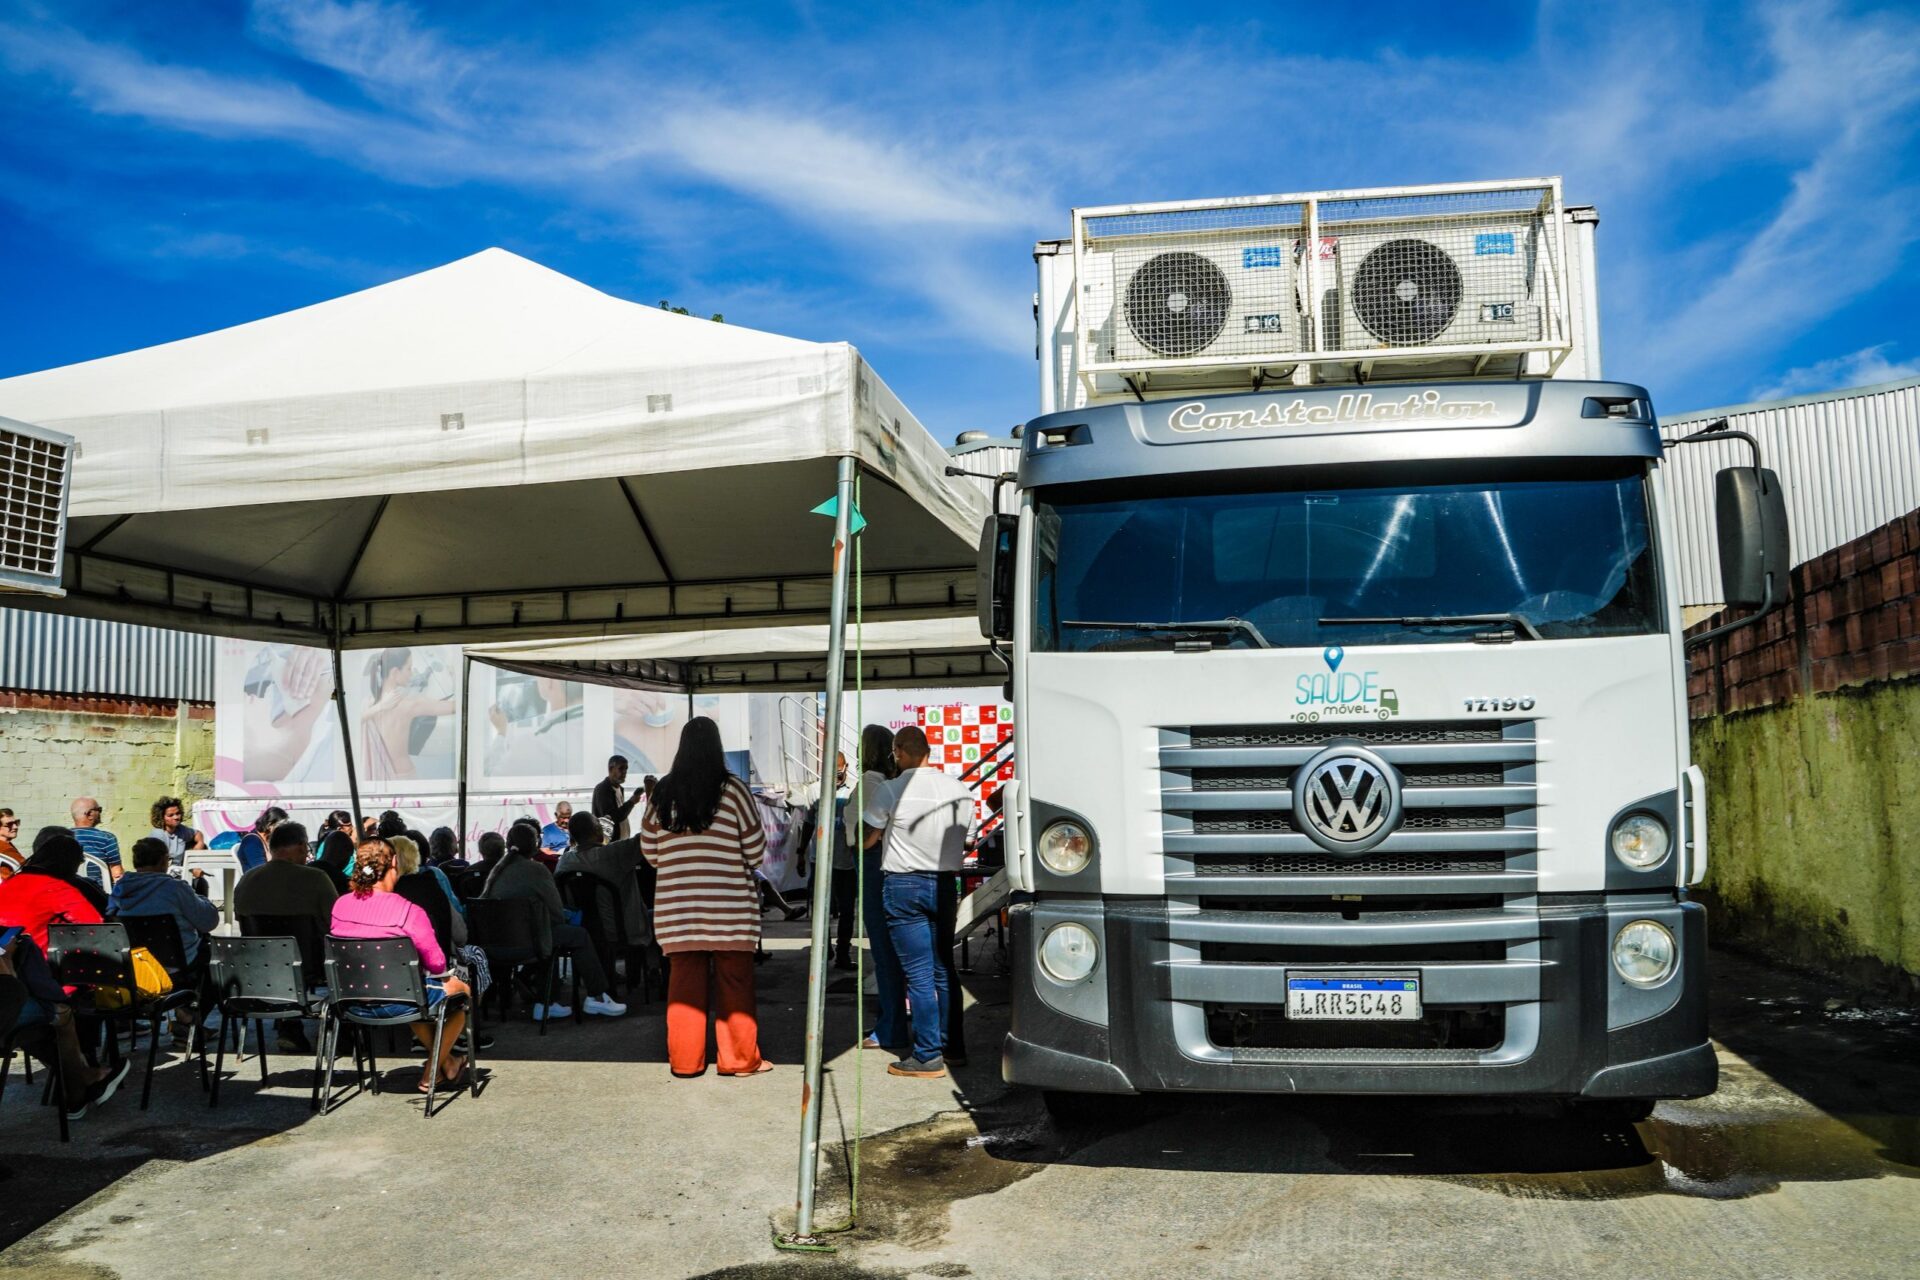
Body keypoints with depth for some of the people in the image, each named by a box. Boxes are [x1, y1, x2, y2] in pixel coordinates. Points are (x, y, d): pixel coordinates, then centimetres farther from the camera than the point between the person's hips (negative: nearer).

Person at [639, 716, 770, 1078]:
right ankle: (739, 1058, 11)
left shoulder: (662, 793, 4)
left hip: (677, 906, 3)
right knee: (734, 983, 5)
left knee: (684, 982, 9)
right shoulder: (732, 789, -7)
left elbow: (649, 851, 9)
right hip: (728, 906, -3)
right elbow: (756, 850, -4)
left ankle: (685, 1059, 15)